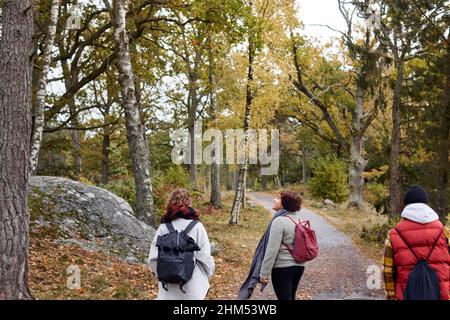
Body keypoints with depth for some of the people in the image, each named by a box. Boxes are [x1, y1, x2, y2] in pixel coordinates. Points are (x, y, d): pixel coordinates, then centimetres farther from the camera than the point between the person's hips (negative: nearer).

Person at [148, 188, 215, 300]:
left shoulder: (163, 228, -5)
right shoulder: (196, 227, -10)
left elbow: (153, 258, -3)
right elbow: (204, 257, -9)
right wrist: (207, 276, 8)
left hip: (168, 286, 2)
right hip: (192, 287, -2)